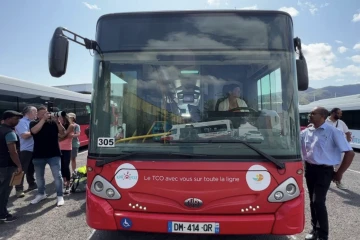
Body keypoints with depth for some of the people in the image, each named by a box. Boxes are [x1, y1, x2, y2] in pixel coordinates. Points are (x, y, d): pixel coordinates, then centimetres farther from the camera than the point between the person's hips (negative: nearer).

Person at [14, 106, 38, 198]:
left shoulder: (31, 122, 14)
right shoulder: (22, 122, -13)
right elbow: (24, 135, -24)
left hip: (33, 150, 9)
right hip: (25, 150, -9)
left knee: (31, 169, 19)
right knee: (22, 170, -2)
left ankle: (32, 184, 31)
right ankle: (19, 189, 5)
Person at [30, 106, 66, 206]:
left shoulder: (53, 123, 2)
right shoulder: (33, 123, 4)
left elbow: (62, 133, -7)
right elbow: (34, 131, -18)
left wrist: (57, 122, -21)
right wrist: (44, 119, -22)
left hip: (54, 154, -2)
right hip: (38, 155, 2)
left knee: (57, 175, -4)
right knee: (39, 176, 16)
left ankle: (60, 196, 4)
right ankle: (41, 194, 34)